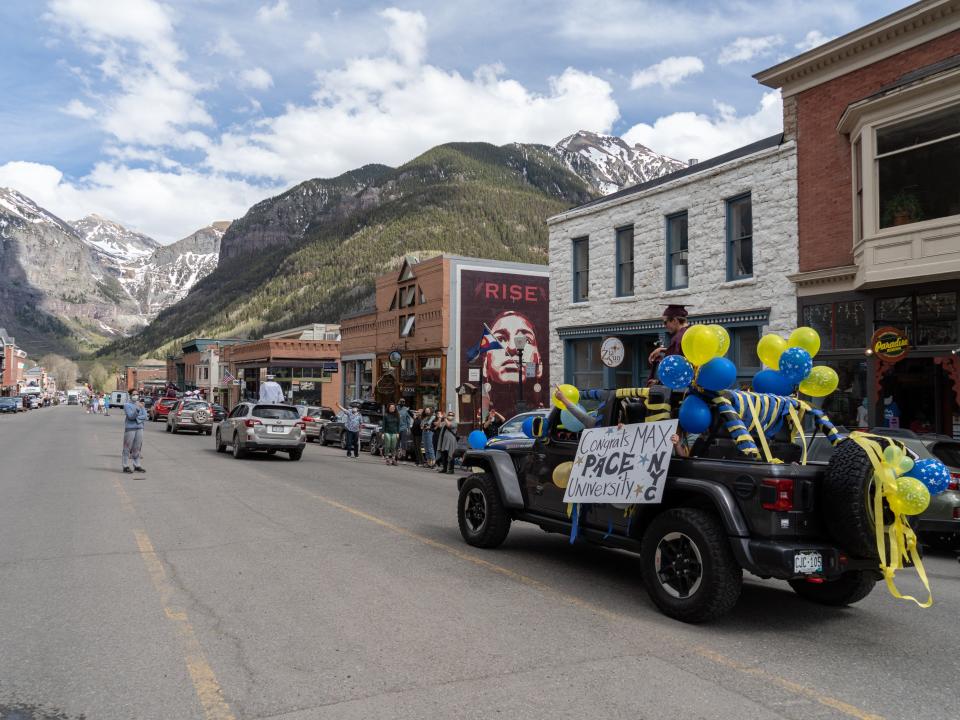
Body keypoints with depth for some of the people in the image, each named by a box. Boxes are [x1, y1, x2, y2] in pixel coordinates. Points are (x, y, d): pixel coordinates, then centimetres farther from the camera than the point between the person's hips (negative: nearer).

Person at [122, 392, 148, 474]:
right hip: (130, 428, -5)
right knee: (127, 448, -2)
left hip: (139, 428, 5)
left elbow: (145, 416, 6)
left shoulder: (140, 404, 13)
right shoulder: (127, 405, -2)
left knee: (137, 448, 9)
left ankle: (137, 465, 16)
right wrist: (137, 408, -26)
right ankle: (126, 466, 2)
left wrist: (136, 418, -9)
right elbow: (131, 416, -14)